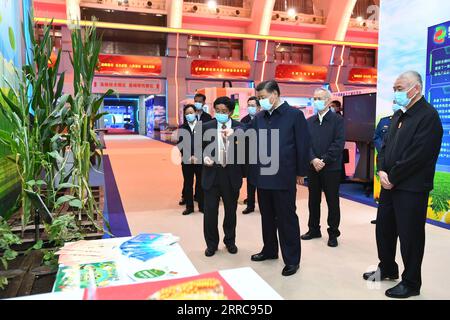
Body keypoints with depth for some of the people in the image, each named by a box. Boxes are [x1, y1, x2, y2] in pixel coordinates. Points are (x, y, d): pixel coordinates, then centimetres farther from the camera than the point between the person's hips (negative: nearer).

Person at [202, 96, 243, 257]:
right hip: (212, 174, 0)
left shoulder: (240, 127, -2)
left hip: (232, 174, 0)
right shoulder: (206, 127, 0)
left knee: (231, 211, 14)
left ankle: (230, 241, 34)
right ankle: (211, 243, 25)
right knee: (210, 211, 5)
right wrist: (204, 157, -12)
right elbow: (200, 147, 6)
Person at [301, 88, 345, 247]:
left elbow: (339, 143, -11)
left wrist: (323, 160, -16)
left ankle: (333, 233, 16)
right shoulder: (309, 121, 10)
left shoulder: (338, 120, -3)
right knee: (313, 200, 12)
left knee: (332, 202, 5)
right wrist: (313, 160, -13)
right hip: (313, 167, 4)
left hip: (331, 168, -4)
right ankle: (314, 229, 26)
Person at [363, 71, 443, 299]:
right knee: (383, 228, 17)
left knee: (410, 236, 3)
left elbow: (417, 156, -21)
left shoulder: (428, 116, -14)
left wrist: (392, 178, -15)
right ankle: (387, 269, 37)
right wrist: (382, 171, -4)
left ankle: (411, 283, 21)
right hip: (390, 184, 8)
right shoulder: (398, 115, 14)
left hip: (411, 188, -8)